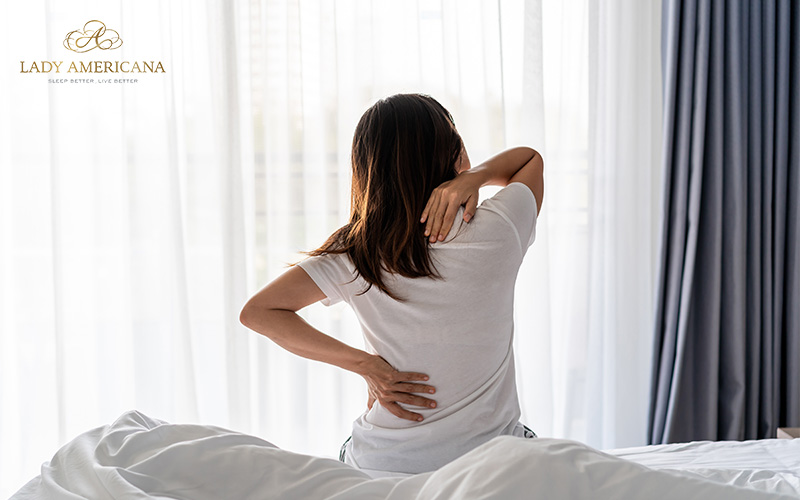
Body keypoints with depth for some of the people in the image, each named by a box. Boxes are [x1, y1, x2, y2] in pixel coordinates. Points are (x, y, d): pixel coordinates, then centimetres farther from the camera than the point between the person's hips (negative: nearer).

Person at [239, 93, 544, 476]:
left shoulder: (355, 252, -9)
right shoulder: (496, 231, -13)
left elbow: (257, 312, -8)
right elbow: (530, 158, 8)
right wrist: (472, 178, -12)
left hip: (382, 467, 2)